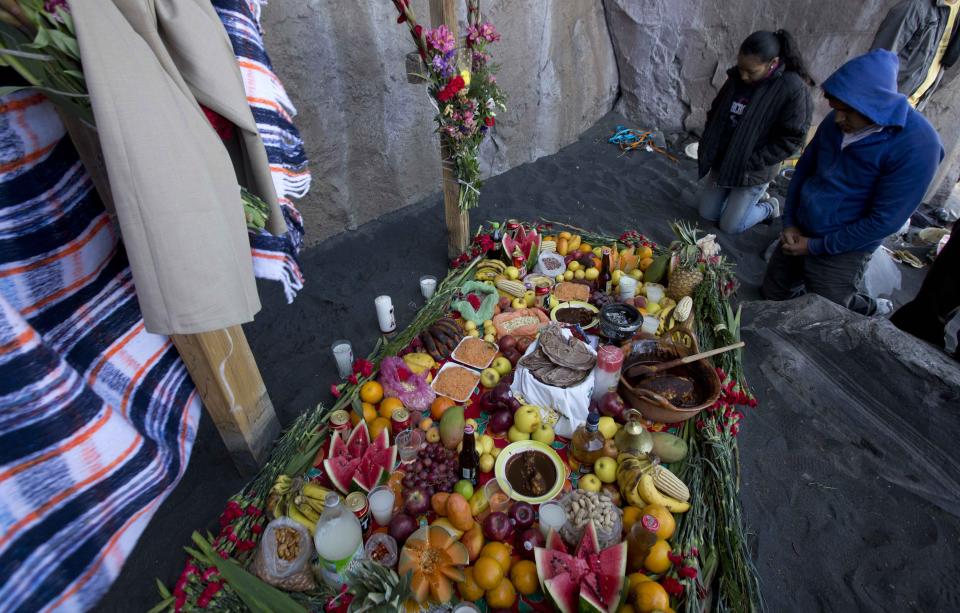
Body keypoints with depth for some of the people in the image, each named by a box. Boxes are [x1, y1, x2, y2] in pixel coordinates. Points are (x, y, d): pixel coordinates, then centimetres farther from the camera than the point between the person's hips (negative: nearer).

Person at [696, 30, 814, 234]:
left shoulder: (793, 89, -21)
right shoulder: (737, 77, -5)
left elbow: (791, 140, -18)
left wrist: (751, 162, -21)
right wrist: (708, 149, 0)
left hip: (753, 171, -6)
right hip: (723, 161, 6)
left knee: (730, 226, 2)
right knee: (707, 213, 12)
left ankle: (768, 208, 30)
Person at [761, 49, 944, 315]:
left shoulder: (917, 144, -21)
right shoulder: (837, 121, -4)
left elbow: (885, 221, -20)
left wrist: (817, 246, -17)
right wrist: (789, 222, 0)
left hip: (840, 252, -6)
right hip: (799, 233, 6)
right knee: (772, 295, 16)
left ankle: (863, 310, 37)